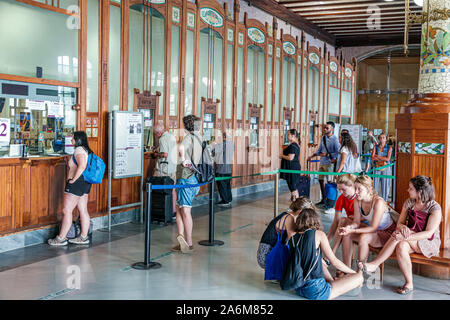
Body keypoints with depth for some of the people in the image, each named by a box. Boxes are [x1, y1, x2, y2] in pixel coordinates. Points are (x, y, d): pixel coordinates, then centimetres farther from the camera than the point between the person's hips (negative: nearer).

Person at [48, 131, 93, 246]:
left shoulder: (79, 150, -13)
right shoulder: (87, 150, 16)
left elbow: (81, 166, -28)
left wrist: (73, 180, -21)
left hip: (77, 183, -10)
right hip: (85, 183, 10)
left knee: (67, 211, -5)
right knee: (83, 211, 11)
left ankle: (61, 238, -1)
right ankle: (83, 237, 15)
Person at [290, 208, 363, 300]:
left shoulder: (292, 238, 6)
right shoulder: (318, 234, -6)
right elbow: (334, 261, -3)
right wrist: (354, 272, 11)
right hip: (315, 291, -6)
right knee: (359, 277, 2)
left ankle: (332, 282, 23)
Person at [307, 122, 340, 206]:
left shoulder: (335, 139, -12)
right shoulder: (323, 137, 10)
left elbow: (338, 152, -17)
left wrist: (327, 154, -20)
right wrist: (312, 156, 13)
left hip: (329, 163, -8)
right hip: (322, 162, 8)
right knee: (321, 180, 14)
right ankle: (323, 199, 27)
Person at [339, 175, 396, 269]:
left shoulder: (378, 202, -27)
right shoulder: (357, 201, -7)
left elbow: (373, 228, -26)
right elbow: (356, 222, -3)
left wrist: (353, 231, -35)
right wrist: (349, 227, -26)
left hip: (387, 233, -7)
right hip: (372, 231, 7)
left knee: (363, 238, -33)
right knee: (347, 235, -14)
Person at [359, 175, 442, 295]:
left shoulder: (435, 208, -13)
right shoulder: (409, 203, 5)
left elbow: (429, 233, -21)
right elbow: (399, 223, 4)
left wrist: (406, 237, -34)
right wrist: (403, 227, -23)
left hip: (429, 243, -5)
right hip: (411, 241, 5)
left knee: (399, 236, -32)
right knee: (401, 246, -33)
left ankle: (375, 264, -30)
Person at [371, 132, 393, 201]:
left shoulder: (389, 148, 3)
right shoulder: (376, 147, 6)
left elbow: (388, 159, -9)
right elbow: (373, 158, -5)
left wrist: (377, 156, -6)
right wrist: (383, 159, -9)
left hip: (386, 168, -1)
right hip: (377, 168, 1)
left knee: (385, 184, 0)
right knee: (375, 183, -1)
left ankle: (385, 200, 9)